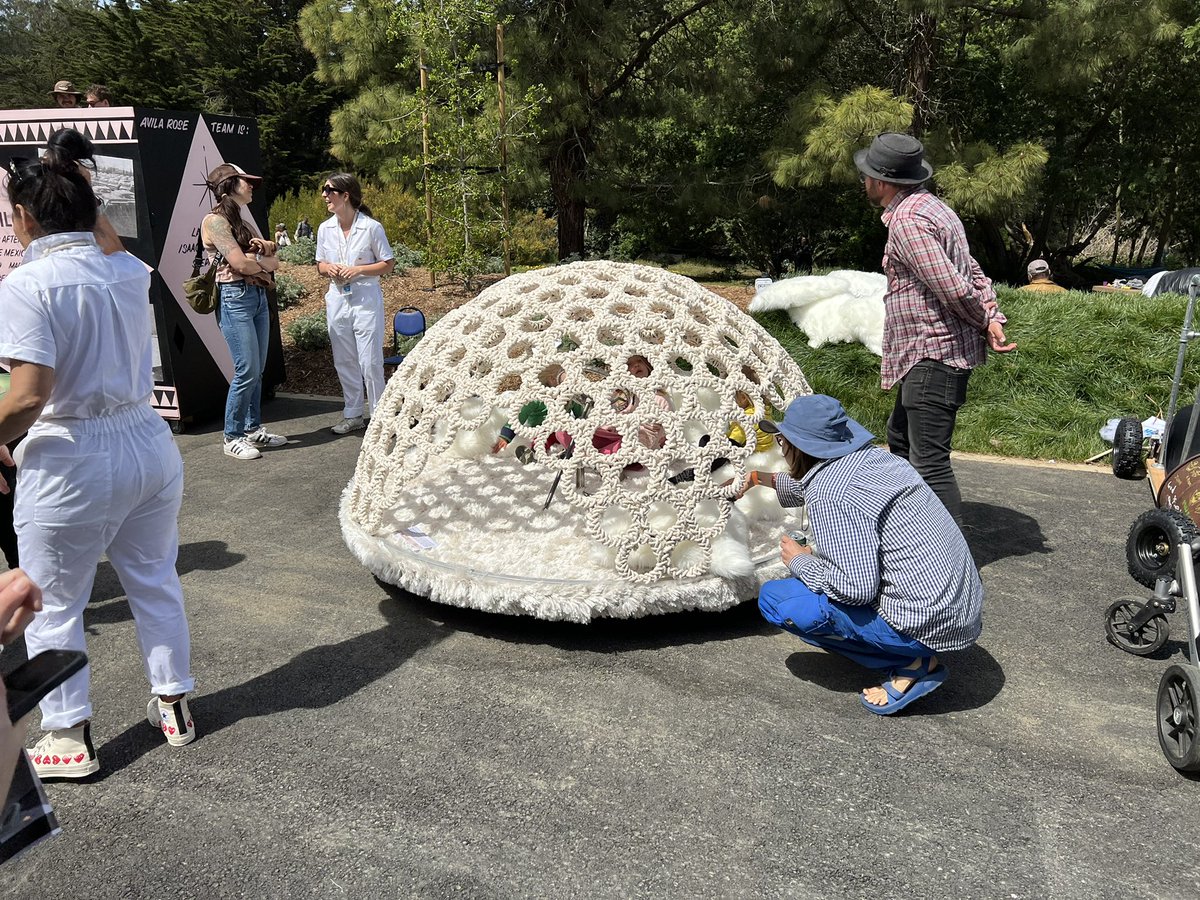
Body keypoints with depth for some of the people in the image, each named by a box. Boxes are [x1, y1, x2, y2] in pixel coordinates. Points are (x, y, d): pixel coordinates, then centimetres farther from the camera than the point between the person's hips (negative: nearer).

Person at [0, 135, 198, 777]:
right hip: (150, 443, 6)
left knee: (54, 606, 13)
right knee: (155, 583, 20)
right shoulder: (132, 270, 2)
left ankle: (68, 740, 26)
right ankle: (173, 705, 35)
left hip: (71, 463, -6)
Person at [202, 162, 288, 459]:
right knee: (247, 371, -8)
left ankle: (254, 429, 19)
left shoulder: (243, 219, 18)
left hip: (259, 296, 8)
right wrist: (267, 261, 3)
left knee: (257, 370, 10)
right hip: (235, 298, -8)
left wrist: (265, 245, -7)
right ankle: (232, 438, 3)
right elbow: (241, 264, -16)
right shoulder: (215, 221, -7)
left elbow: (273, 258, 14)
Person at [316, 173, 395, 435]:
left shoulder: (371, 227, -8)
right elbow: (320, 265, 16)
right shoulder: (325, 228, 6)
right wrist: (329, 268, -7)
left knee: (370, 362, -4)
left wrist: (358, 270, -16)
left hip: (366, 300, -5)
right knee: (344, 361, 11)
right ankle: (353, 415, 23)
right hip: (337, 300, 5)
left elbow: (388, 264, -3)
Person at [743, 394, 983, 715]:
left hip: (926, 622, -9)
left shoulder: (830, 496, -21)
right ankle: (917, 653, 13)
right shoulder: (872, 456, 8)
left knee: (775, 599, -9)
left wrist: (800, 562, -8)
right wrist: (760, 477, 38)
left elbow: (856, 588, -25)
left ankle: (912, 664, -3)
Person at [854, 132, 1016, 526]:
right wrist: (993, 318, 0)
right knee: (901, 437, 24)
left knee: (929, 460, -11)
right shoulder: (931, 207, 16)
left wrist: (983, 324, -5)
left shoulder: (907, 222, -17)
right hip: (929, 352, 11)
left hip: (933, 356, -11)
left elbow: (953, 287, -23)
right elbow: (973, 272, 12)